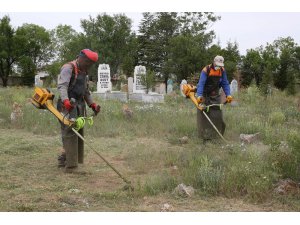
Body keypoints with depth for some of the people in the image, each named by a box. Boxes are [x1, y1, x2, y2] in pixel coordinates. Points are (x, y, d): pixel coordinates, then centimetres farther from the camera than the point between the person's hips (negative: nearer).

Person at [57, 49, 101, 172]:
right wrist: (66, 100, -38)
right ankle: (71, 165, -12)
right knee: (70, 133, -12)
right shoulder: (68, 68, -9)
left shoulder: (83, 72, 20)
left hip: (79, 105, 9)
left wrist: (92, 104, 17)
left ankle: (63, 160, 18)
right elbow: (61, 86, -23)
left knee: (78, 133, 9)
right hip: (68, 106, -9)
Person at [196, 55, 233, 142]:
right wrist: (199, 95, -38)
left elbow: (225, 84, 2)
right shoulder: (206, 70, -17)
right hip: (205, 95, -4)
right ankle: (205, 136, -2)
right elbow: (201, 83, -25)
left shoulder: (222, 70, -1)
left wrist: (228, 95, -11)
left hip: (215, 95, 4)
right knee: (204, 115, -7)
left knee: (217, 114, -1)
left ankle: (216, 134, 10)